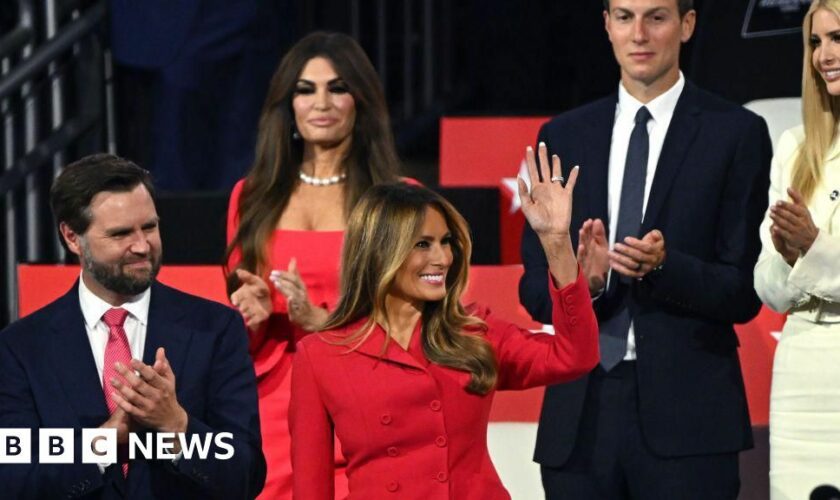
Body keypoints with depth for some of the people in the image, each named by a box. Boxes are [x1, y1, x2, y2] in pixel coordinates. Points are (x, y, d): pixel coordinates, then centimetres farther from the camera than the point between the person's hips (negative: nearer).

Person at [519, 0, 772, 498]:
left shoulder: (736, 134, 1)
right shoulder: (563, 136, 12)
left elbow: (744, 293, -2)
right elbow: (535, 289, 9)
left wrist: (663, 266, -19)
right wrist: (583, 278, -12)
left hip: (686, 417, -3)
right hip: (580, 418, 3)